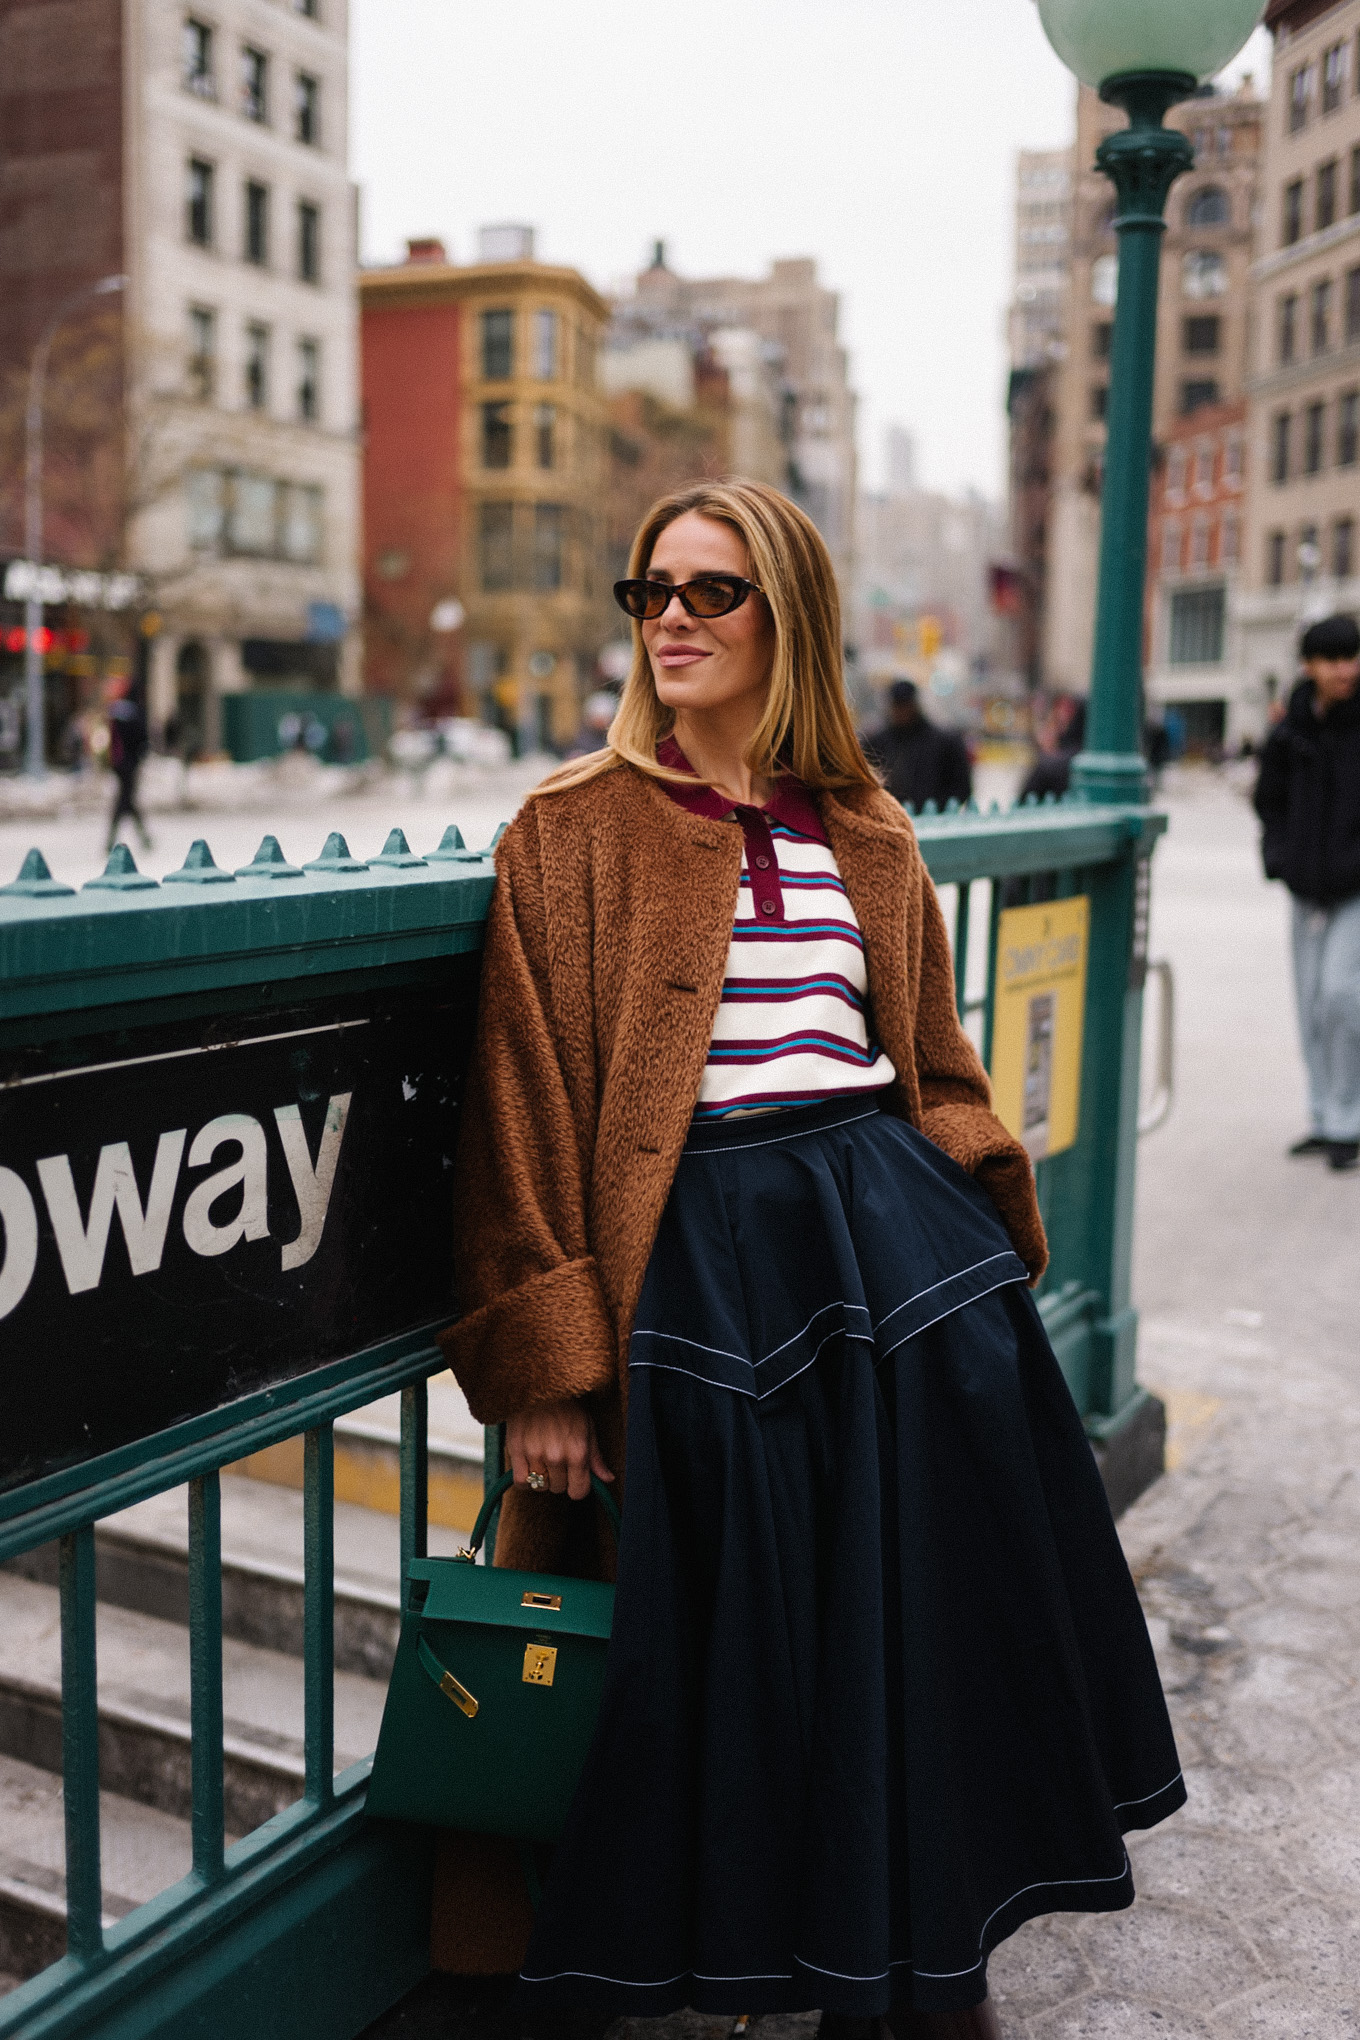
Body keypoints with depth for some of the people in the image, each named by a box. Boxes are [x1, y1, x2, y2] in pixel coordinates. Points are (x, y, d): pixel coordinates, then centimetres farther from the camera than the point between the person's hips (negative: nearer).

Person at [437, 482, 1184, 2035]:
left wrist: (986, 1237, 6)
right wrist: (543, 1371, -10)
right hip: (702, 1258, -4)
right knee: (760, 1631, 6)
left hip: (899, 1235, 4)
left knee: (943, 1607, 9)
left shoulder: (865, 838, 11)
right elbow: (527, 1108, -5)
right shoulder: (573, 831, -1)